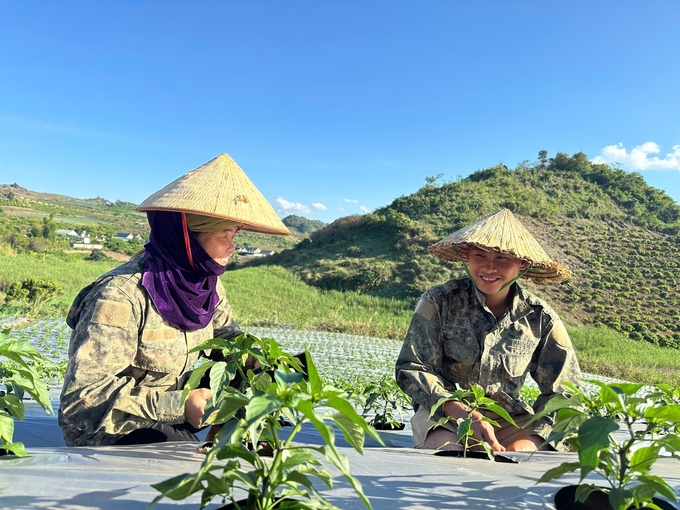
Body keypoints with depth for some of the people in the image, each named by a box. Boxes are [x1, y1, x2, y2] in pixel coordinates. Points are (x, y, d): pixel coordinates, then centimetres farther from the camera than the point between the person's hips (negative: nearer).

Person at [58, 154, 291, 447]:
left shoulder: (206, 284, -6)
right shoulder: (122, 295, -27)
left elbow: (229, 337, 10)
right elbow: (83, 398, -26)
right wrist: (179, 406, -29)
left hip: (170, 429, 7)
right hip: (110, 436, -6)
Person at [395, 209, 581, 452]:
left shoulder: (540, 318, -4)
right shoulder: (439, 301, -11)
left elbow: (561, 392, 1)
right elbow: (411, 369, -11)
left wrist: (531, 441, -17)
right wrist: (466, 415, -24)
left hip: (509, 421, 4)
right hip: (444, 416, -4)